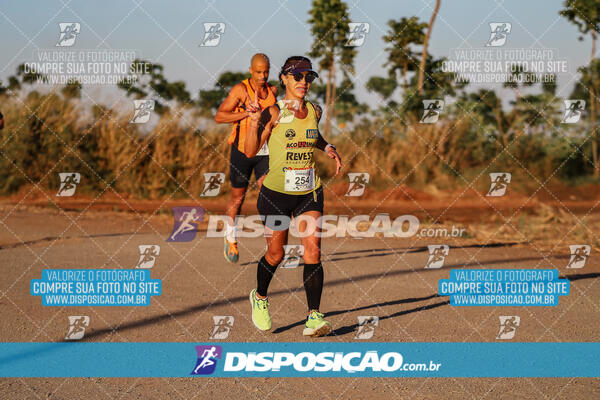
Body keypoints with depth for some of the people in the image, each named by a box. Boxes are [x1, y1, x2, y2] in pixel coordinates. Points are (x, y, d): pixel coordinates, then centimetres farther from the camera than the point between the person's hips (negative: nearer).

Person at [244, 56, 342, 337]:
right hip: (277, 192, -3)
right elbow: (250, 152, -8)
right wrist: (254, 123, -23)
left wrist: (327, 148, 8)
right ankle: (260, 297, 37)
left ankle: (314, 317, -13)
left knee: (313, 251, -11)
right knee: (275, 254, 8)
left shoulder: (315, 111, 5)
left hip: (309, 192, 3)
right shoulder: (274, 113, -9)